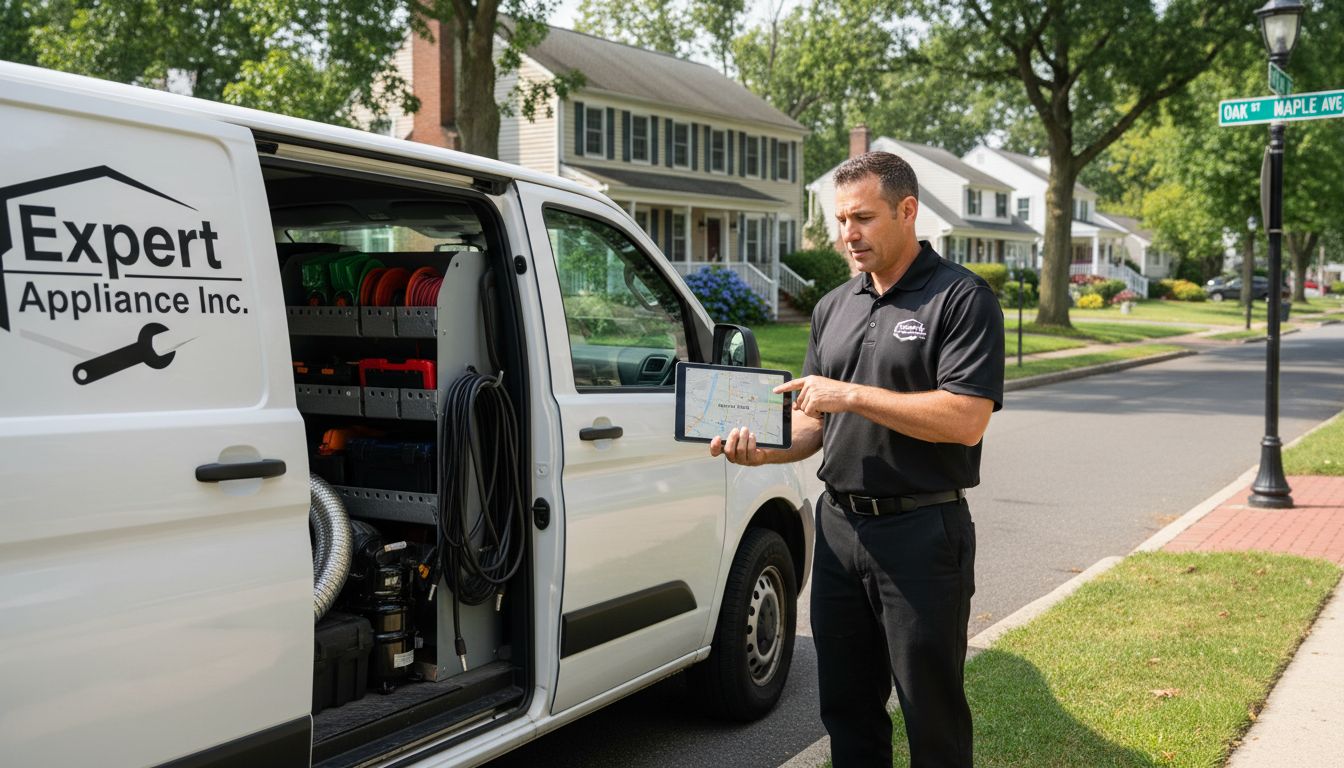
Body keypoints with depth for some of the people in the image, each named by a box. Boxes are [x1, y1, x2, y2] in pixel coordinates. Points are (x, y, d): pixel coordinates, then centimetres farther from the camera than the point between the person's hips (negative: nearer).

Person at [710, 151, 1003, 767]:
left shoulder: (961, 297, -8)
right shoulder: (834, 308, 13)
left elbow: (966, 420, -19)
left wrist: (852, 395, -20)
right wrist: (764, 450, -5)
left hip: (921, 532, -6)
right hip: (839, 525, 7)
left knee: (932, 712, 6)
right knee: (847, 706, 17)